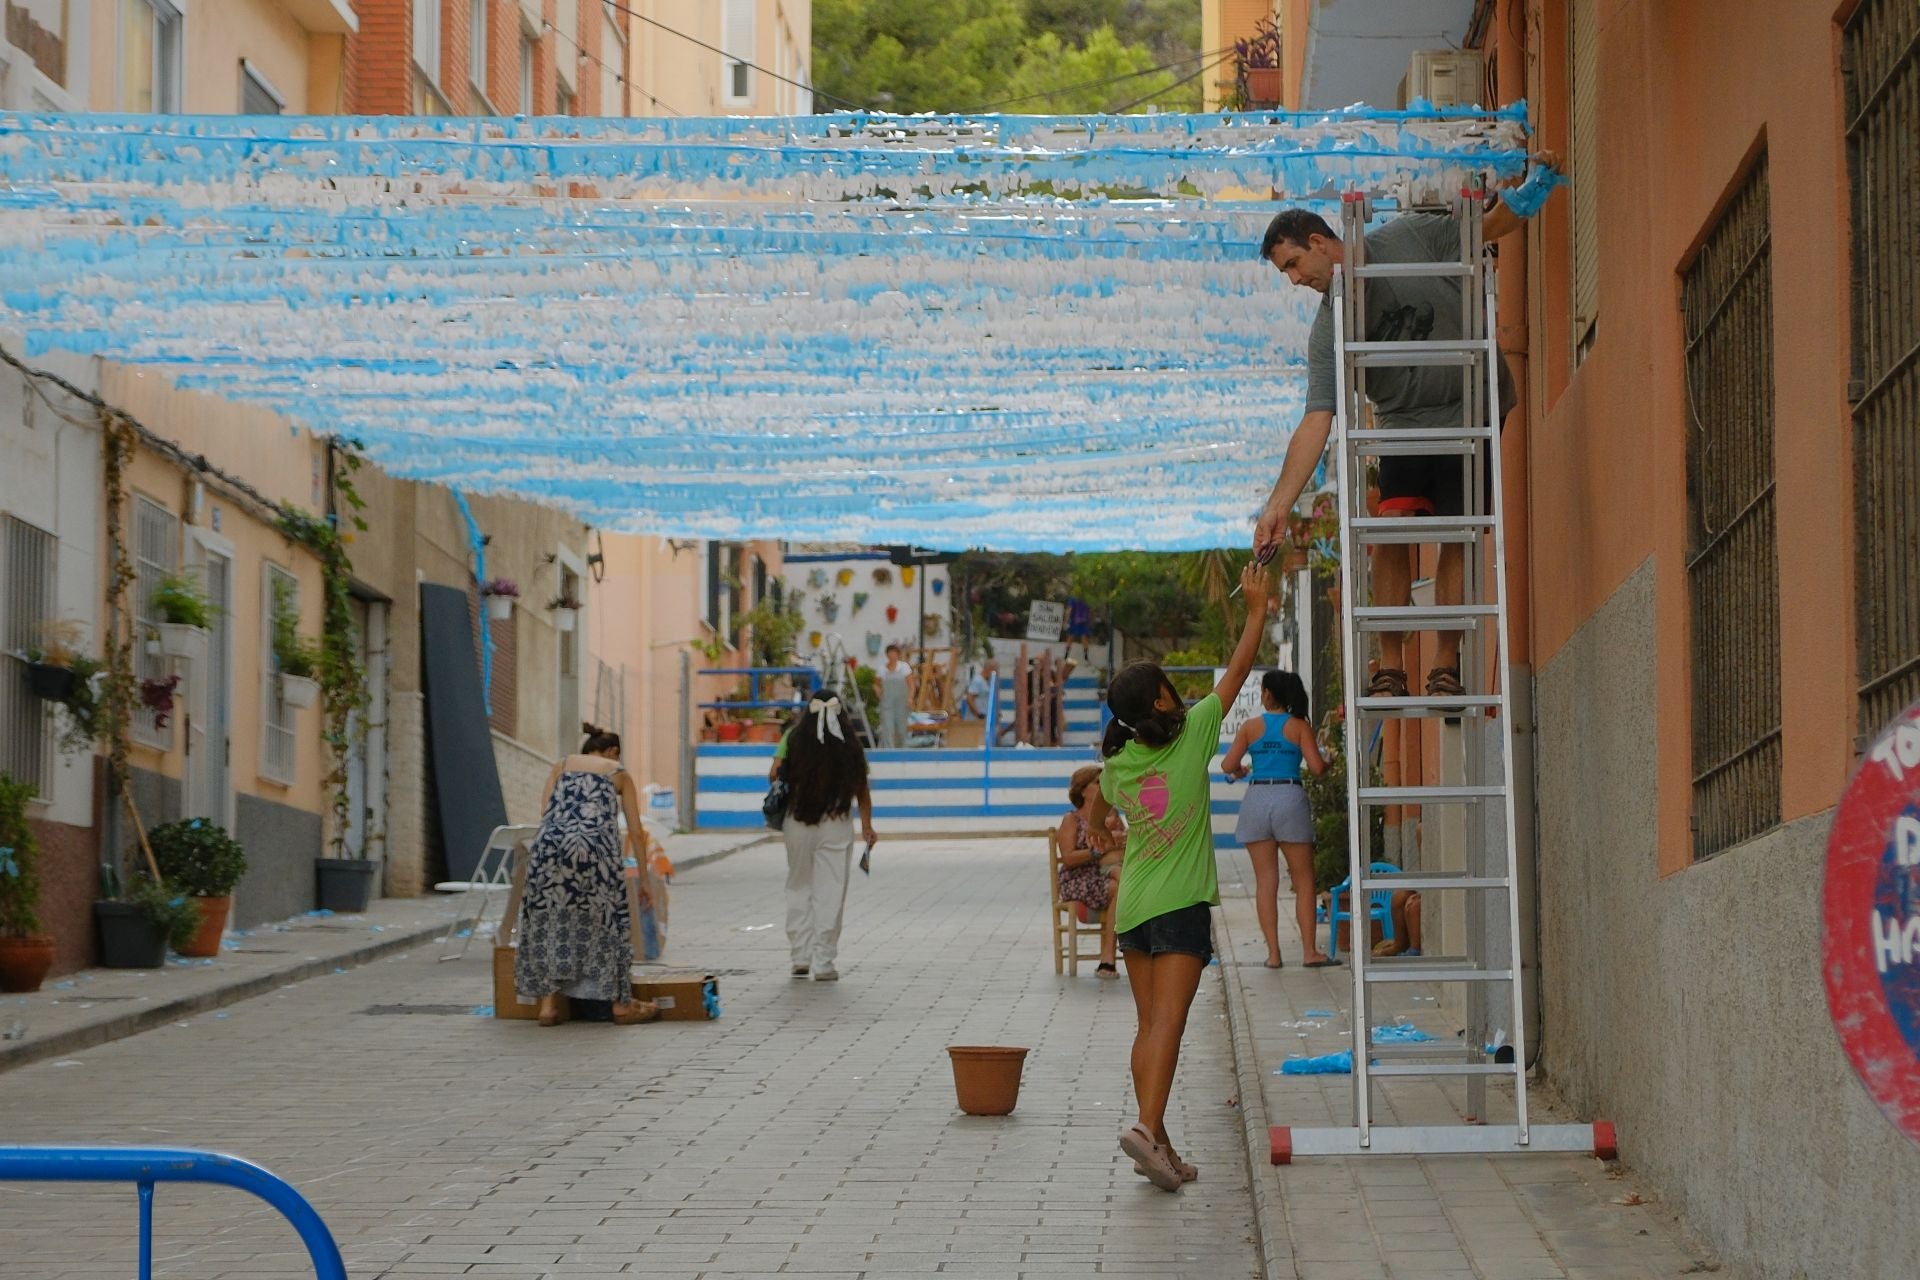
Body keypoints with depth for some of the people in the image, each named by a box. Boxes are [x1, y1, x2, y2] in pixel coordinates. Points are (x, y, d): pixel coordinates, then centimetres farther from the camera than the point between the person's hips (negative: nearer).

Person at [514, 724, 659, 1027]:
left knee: (548, 919, 9)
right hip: (597, 847, -2)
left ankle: (548, 1003, 6)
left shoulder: (562, 766, 26)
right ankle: (621, 1004, 15)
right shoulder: (619, 774, 22)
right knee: (605, 917, 8)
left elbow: (545, 811, 12)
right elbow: (635, 830, 19)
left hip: (551, 844, 2)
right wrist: (643, 879, 24)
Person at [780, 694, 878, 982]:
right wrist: (867, 826, 16)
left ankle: (800, 957, 15)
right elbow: (862, 790, 4)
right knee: (830, 893, 3)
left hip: (798, 825, 1)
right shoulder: (849, 748, -2)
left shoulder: (796, 742, -3)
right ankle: (823, 963, 2)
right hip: (836, 826, -1)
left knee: (799, 888, 15)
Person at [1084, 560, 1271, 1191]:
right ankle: (1148, 1126, -28)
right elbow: (1236, 673, 1)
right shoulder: (1192, 736, -8)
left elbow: (1096, 812, 27)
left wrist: (1098, 833, 50)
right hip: (1181, 903, -5)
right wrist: (1257, 609, 12)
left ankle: (1158, 1145, 8)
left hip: (1133, 904, 5)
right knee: (1168, 1022, -13)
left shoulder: (1117, 764, 6)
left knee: (1148, 1026, 8)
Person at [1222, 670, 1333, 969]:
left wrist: (1242, 771, 24)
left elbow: (1229, 765, 2)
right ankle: (1310, 951, 3)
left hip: (1257, 798, 1)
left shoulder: (1251, 727, 3)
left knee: (1265, 880, 5)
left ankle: (1273, 952, 3)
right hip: (1290, 796, -1)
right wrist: (1328, 765, 15)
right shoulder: (1299, 726, 0)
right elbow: (1316, 766, -8)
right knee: (1303, 879, 6)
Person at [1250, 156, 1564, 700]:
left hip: (1472, 410, -1)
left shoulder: (1410, 237, -7)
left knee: (1458, 538, -7)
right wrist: (1278, 506, -21)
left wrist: (1533, 187, -12)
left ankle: (1446, 668, -2)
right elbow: (1316, 422, -12)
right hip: (1406, 424, 1)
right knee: (1393, 528, -16)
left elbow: (1489, 227, 7)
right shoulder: (1328, 330, -7)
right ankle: (1391, 669, -10)